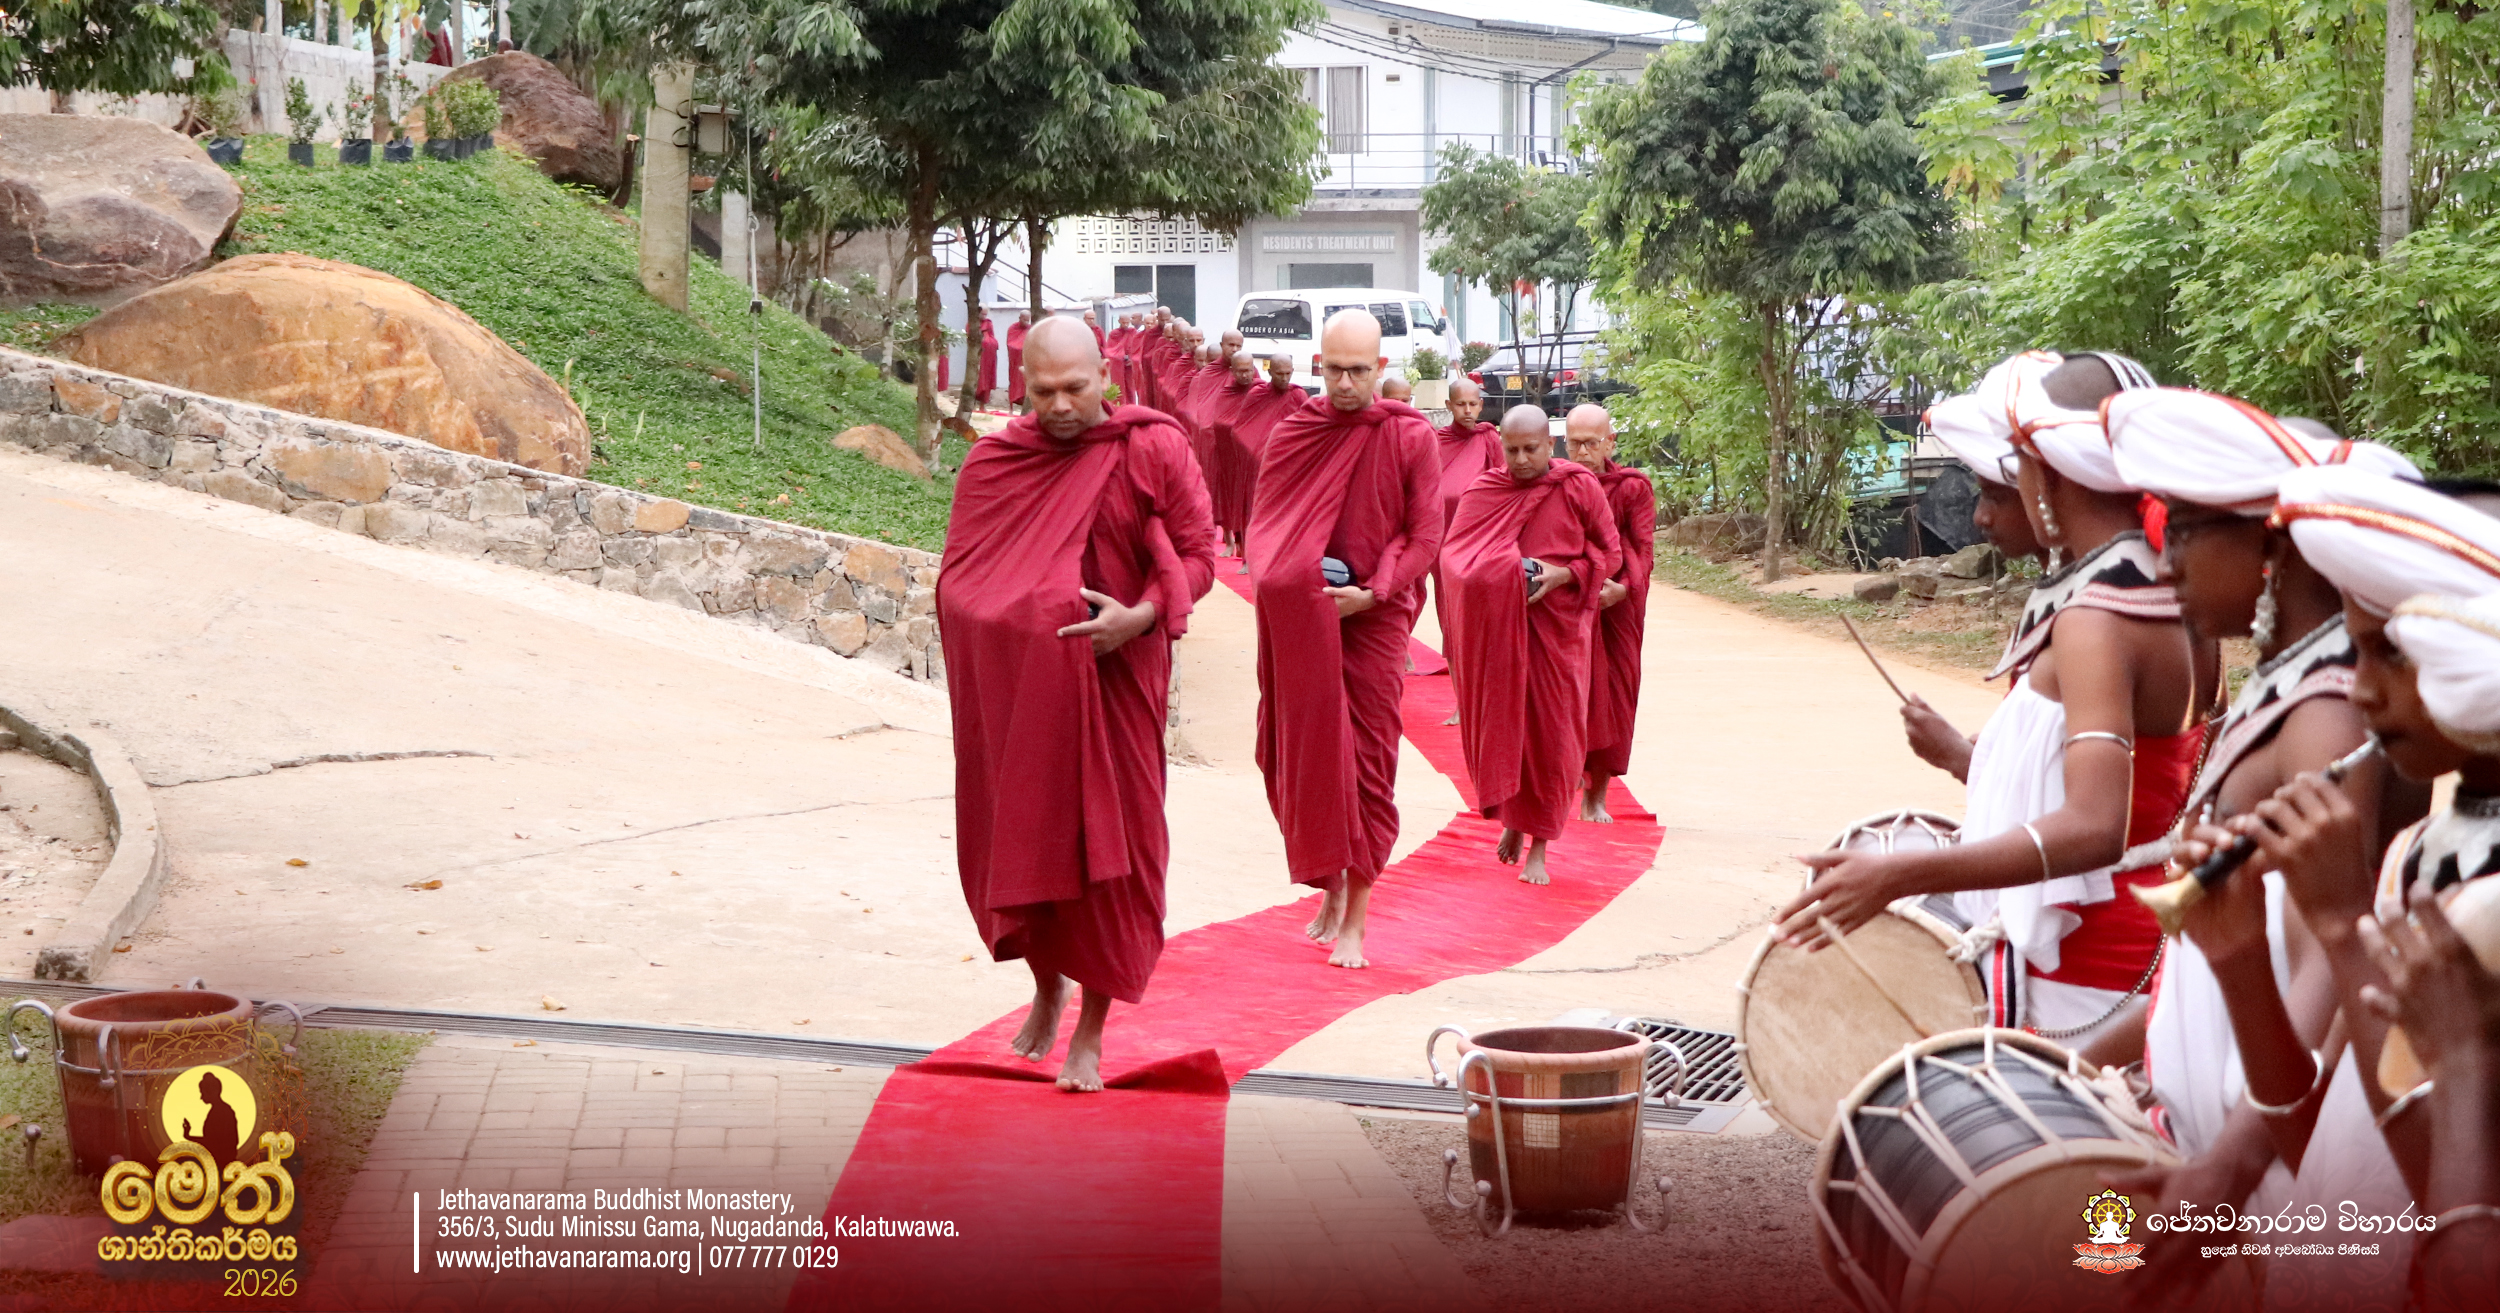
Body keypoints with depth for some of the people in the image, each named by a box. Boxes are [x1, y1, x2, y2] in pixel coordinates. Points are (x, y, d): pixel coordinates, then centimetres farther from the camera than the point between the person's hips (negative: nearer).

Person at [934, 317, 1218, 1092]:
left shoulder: (1153, 451, -6)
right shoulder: (993, 462, 1)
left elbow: (1198, 555, -3)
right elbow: (959, 577, 9)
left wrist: (1141, 616, -20)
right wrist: (1009, 623, -9)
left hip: (1115, 678, -2)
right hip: (1018, 688, 2)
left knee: (1108, 847, 0)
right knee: (1022, 838, 10)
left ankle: (1091, 1032, 11)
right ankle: (1047, 991, 35)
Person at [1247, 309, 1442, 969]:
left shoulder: (1410, 436, -4)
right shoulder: (1292, 433, 4)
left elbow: (1426, 535, -4)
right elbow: (1261, 522, 9)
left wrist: (1371, 593, -15)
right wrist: (1279, 580, -11)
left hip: (1373, 619, -3)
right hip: (1298, 619, 3)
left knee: (1366, 765, -2)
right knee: (1306, 757, 6)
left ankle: (1354, 921, 4)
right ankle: (1331, 889, 25)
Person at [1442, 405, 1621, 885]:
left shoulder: (1579, 487, -2)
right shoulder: (1485, 489, 2)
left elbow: (1610, 552, 2)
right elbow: (1452, 550, 4)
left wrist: (1564, 574, -15)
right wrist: (1488, 575, -16)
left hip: (1555, 625, -1)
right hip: (1495, 627, 1)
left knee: (1549, 733, 1)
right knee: (1501, 724, 2)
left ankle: (1539, 846, 10)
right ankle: (1512, 819, 25)